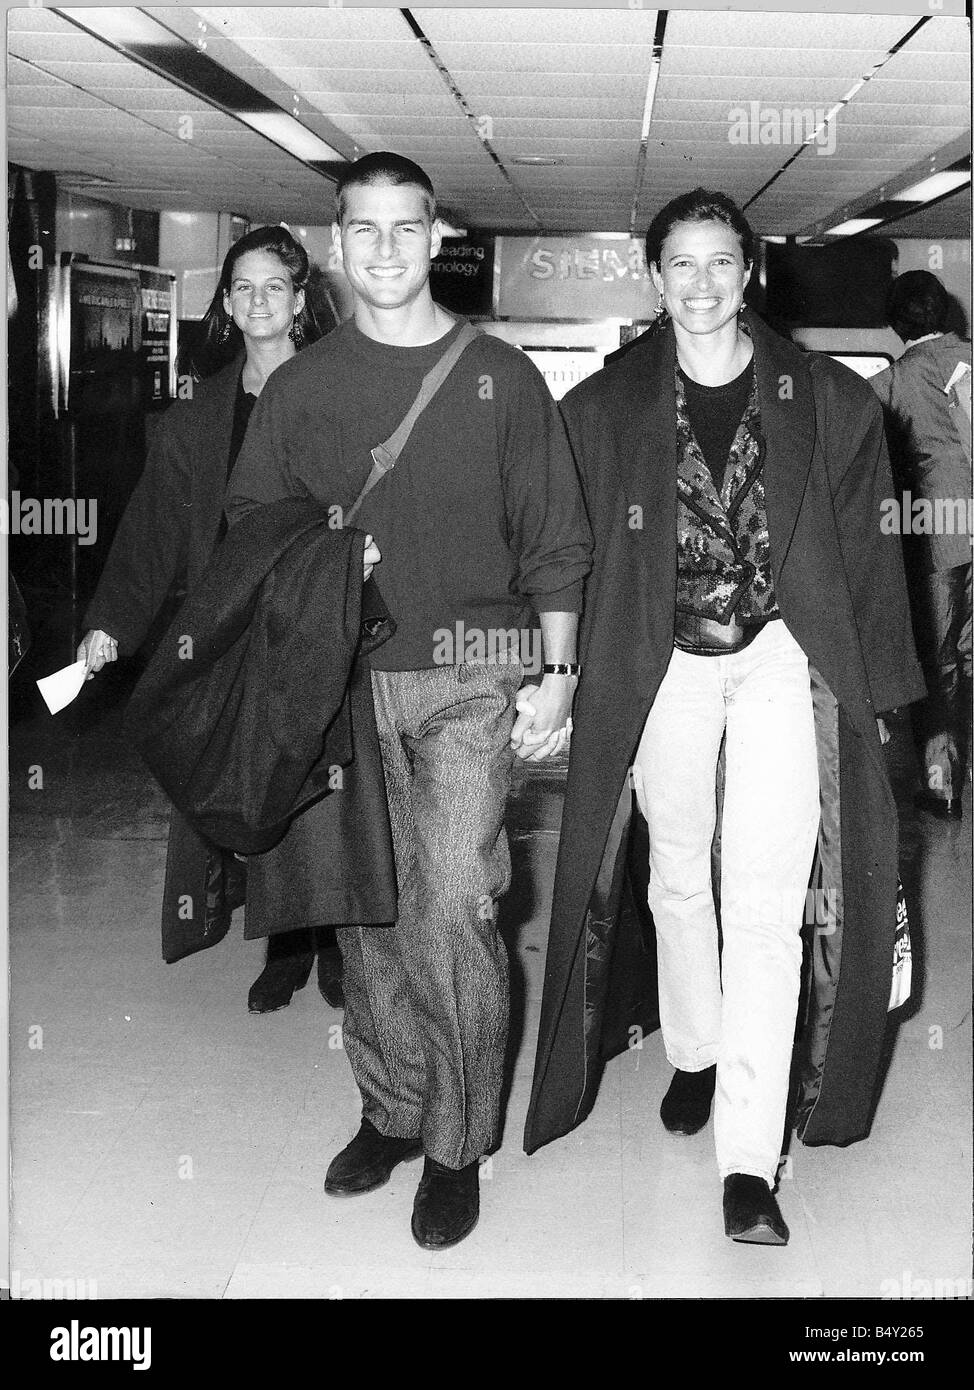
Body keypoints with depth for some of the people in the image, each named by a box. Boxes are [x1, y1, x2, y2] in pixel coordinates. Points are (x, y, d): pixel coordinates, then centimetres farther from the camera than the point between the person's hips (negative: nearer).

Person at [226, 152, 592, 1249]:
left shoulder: (500, 378, 5)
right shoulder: (300, 388, 9)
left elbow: (555, 541, 5)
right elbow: (247, 537, 14)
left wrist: (557, 675, 0)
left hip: (468, 679, -2)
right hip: (343, 679, 3)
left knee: (453, 907, -9)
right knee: (371, 909, 8)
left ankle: (456, 1147, 6)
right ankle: (391, 1112, 24)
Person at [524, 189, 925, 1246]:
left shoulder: (826, 400, 0)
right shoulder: (606, 406, 1)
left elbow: (863, 547, 4)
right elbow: (577, 552, 4)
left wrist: (873, 682, 3)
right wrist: (569, 675, 1)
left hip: (783, 657, -2)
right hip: (659, 664, 2)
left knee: (765, 902, -9)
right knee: (678, 877, 15)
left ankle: (749, 1158, -8)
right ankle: (693, 1057, 40)